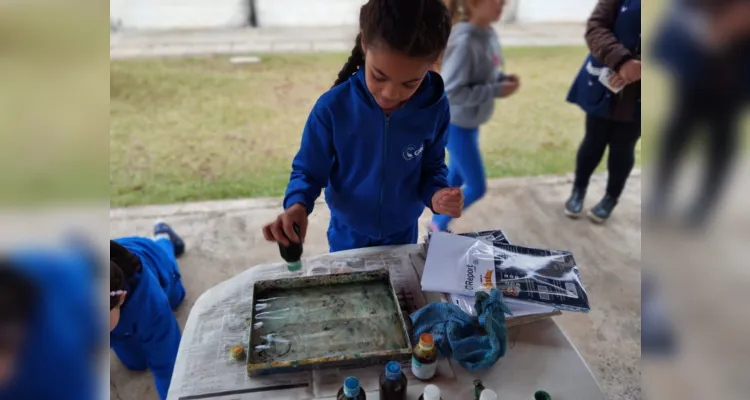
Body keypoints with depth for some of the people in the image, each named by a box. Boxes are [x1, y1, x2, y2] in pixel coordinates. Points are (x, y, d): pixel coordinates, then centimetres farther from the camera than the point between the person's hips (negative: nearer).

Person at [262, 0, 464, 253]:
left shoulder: (434, 109, -20)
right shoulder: (333, 107, -25)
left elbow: (432, 168, -5)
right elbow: (308, 171, -14)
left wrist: (436, 194, -26)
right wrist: (297, 205, -34)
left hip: (402, 234, 1)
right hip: (348, 234, -1)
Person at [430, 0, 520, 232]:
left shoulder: (489, 34, 0)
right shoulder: (463, 41, -27)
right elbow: (450, 92, -29)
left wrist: (503, 79, -7)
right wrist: (496, 90, -24)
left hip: (470, 124, 8)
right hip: (456, 126, -8)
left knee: (456, 179, 22)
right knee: (477, 187, 3)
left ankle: (439, 224, 41)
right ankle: (438, 225, 24)